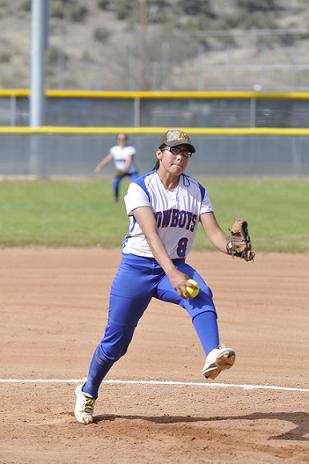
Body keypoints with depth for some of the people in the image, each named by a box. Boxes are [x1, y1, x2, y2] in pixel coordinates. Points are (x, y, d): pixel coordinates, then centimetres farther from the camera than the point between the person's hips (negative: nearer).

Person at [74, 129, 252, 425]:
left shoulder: (196, 192, 3)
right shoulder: (140, 188, -11)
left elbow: (213, 231, -8)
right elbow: (151, 234, -25)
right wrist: (171, 273, -40)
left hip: (175, 267, 3)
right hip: (137, 268, -3)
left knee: (202, 296, -32)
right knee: (116, 340, 2)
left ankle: (213, 356, -54)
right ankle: (87, 394, 27)